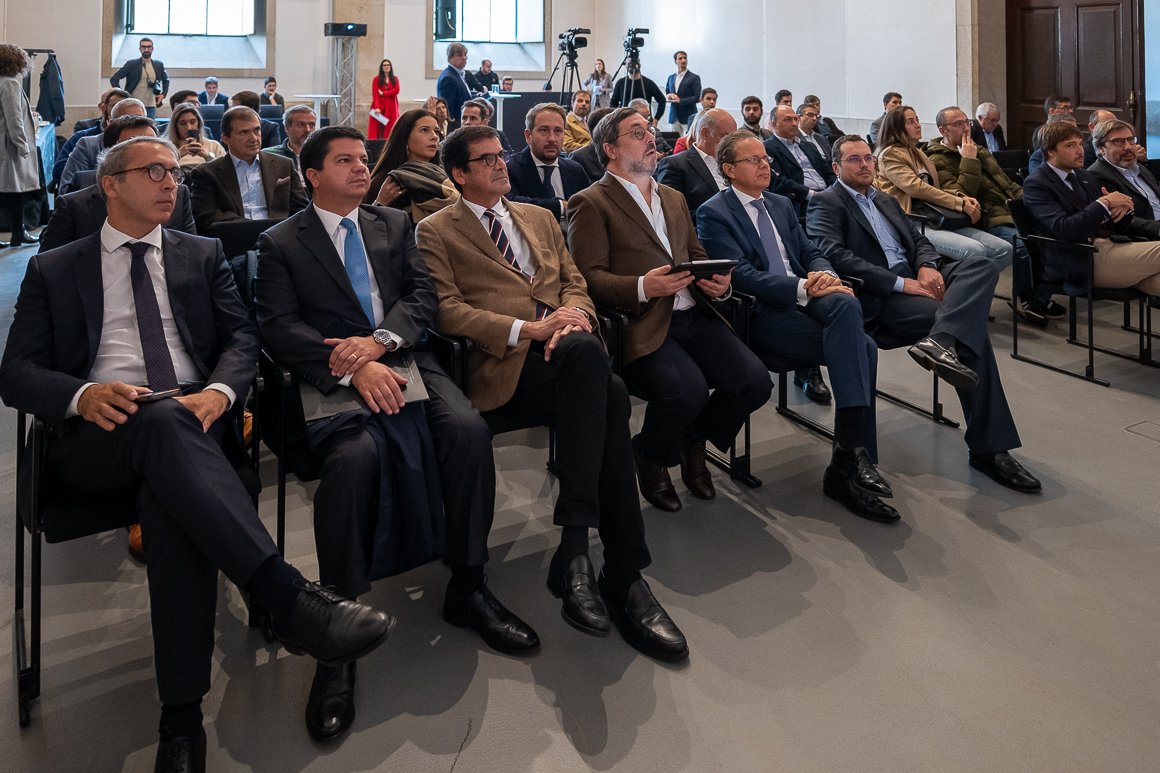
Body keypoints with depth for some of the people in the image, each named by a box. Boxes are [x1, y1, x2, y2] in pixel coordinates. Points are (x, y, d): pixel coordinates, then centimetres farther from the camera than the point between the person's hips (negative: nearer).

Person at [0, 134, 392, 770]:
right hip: (99, 437, -1)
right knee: (161, 421, -38)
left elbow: (242, 338, 10)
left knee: (172, 499, -35)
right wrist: (84, 395, -15)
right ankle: (291, 599, -50)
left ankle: (183, 718, -35)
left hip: (191, 422, 1)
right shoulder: (54, 270, 18)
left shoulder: (203, 255, 22)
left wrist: (217, 392, -13)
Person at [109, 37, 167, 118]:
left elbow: (166, 80, 25)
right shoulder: (131, 64, 0)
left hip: (151, 106, 3)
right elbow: (114, 79, 2)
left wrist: (163, 94, 11)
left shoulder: (159, 65, 8)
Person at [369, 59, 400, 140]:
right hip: (380, 107, -2)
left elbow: (396, 90, -4)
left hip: (391, 107, 2)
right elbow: (375, 94, -5)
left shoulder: (395, 79, 13)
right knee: (380, 129, -8)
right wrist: (377, 107, -18)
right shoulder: (377, 79, 5)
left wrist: (383, 93, -9)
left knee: (390, 129, -3)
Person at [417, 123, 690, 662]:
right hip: (503, 366, -5)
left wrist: (574, 313, -4)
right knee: (594, 368, -36)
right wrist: (526, 329, -14)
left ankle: (575, 545, -27)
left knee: (608, 398, -32)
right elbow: (447, 311, -2)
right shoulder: (436, 232, 12)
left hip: (566, 355, 5)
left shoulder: (539, 218, 29)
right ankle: (624, 575, -33)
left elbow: (574, 281, 22)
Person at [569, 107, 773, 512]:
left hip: (694, 315, 6)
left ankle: (692, 440, 15)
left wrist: (718, 283, 1)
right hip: (641, 324, -6)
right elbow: (590, 275, -7)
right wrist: (642, 287, -24)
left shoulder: (674, 198, 26)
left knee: (755, 381, -15)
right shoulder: (590, 203, 3)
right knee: (688, 389, -30)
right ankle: (650, 457, 4)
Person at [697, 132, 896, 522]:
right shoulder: (713, 213, 1)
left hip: (806, 297, 6)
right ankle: (856, 457, -19)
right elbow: (742, 275, -11)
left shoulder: (782, 205, 24)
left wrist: (824, 276, -5)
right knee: (861, 347, -25)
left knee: (847, 304, -29)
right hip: (760, 314, -6)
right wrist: (804, 288, -20)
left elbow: (811, 253, 20)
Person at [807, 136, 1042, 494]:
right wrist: (901, 283, -20)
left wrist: (928, 266, -5)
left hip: (916, 278, 7)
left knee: (982, 265, -22)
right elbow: (833, 254, -14)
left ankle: (941, 342, -45)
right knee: (971, 329, -25)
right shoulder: (825, 203, 3)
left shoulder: (887, 201, 30)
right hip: (879, 297, -7)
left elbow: (918, 238, 23)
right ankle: (987, 448, -23)